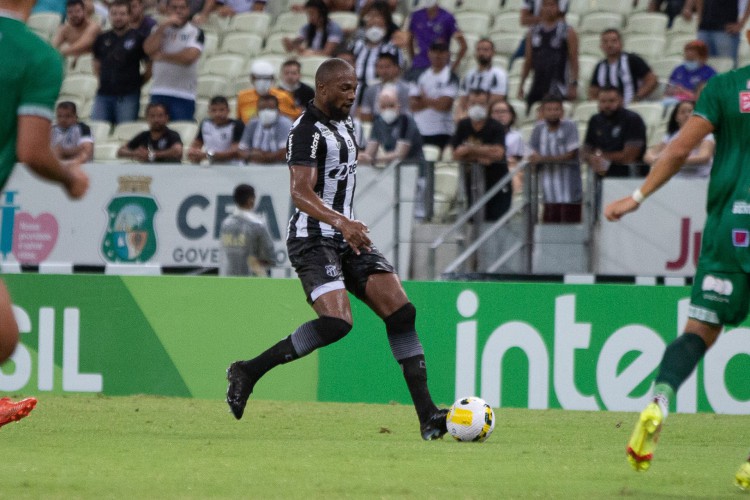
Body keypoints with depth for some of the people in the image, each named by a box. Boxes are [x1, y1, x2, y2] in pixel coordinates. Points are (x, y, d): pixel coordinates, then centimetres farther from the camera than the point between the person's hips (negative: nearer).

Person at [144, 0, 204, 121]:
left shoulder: (196, 33, 1)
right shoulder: (159, 30, 14)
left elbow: (189, 57, -14)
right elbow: (149, 49, -4)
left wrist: (162, 56, -4)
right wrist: (162, 27, -9)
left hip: (184, 94, -3)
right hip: (159, 92, 4)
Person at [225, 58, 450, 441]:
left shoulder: (344, 125, 16)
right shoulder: (307, 131, -14)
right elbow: (300, 193, -27)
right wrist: (340, 222, -41)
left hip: (347, 238, 9)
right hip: (313, 240, -9)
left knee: (401, 312, -5)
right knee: (336, 321, -26)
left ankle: (427, 415, -6)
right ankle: (248, 372, -10)